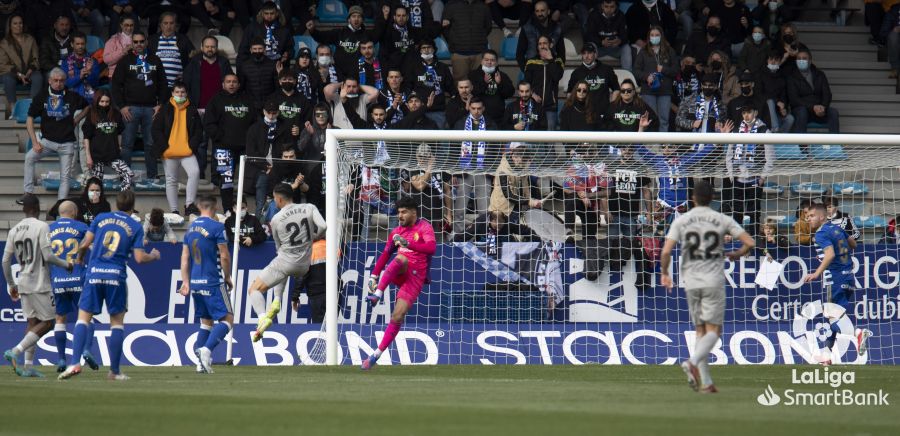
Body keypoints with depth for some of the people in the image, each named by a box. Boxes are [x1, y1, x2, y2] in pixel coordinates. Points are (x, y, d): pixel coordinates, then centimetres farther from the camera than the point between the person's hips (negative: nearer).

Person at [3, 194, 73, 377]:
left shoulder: (14, 230, 9)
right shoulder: (42, 227, -10)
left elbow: (5, 261, 8)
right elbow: (48, 256, -16)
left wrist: (11, 285, 19)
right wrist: (66, 265, 0)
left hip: (23, 284, 7)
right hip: (39, 284, -7)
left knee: (32, 322, 11)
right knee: (47, 322, -1)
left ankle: (28, 366, 3)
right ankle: (15, 352, -15)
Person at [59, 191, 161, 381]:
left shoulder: (101, 218, 9)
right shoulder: (135, 227, 4)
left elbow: (85, 244, 5)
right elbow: (139, 258, -1)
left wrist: (79, 258, 26)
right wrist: (154, 256, 20)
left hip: (94, 274, 1)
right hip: (116, 276, -1)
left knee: (83, 318, 3)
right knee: (117, 321, 10)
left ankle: (75, 363, -13)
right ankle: (114, 370, 8)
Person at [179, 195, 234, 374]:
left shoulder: (191, 228, 10)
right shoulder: (216, 227, -10)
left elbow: (185, 257, 10)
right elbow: (224, 256, -11)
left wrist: (185, 282, 11)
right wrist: (228, 277, 3)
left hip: (195, 283, 7)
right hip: (213, 282, -7)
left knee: (206, 321, 16)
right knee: (227, 319, -2)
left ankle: (201, 362, 7)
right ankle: (207, 349, -23)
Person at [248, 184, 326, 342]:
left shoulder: (276, 219, -1)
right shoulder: (309, 208, 2)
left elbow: (279, 247, 10)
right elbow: (323, 227, -12)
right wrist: (312, 238, 8)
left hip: (285, 262, -4)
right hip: (304, 266, 4)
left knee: (254, 290, 6)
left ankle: (262, 317, -22)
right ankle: (277, 300, 20)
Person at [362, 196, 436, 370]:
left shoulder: (424, 227, -1)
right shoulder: (397, 232, 16)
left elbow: (431, 248, -18)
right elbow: (385, 254, 20)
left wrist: (408, 243, -30)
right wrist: (374, 275, 8)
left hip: (415, 278, -3)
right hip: (399, 274, 3)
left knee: (397, 317, -14)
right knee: (401, 259, -34)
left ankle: (377, 355, -9)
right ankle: (378, 294, -47)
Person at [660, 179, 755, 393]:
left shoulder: (681, 221, 1)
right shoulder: (722, 220, -1)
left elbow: (666, 251, -8)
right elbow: (750, 243, -4)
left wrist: (664, 273, 9)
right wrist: (736, 255, 16)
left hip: (691, 282, 2)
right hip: (714, 282, -2)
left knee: (701, 330, 11)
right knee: (713, 330, 1)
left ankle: (706, 382, 6)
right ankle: (693, 363, -26)